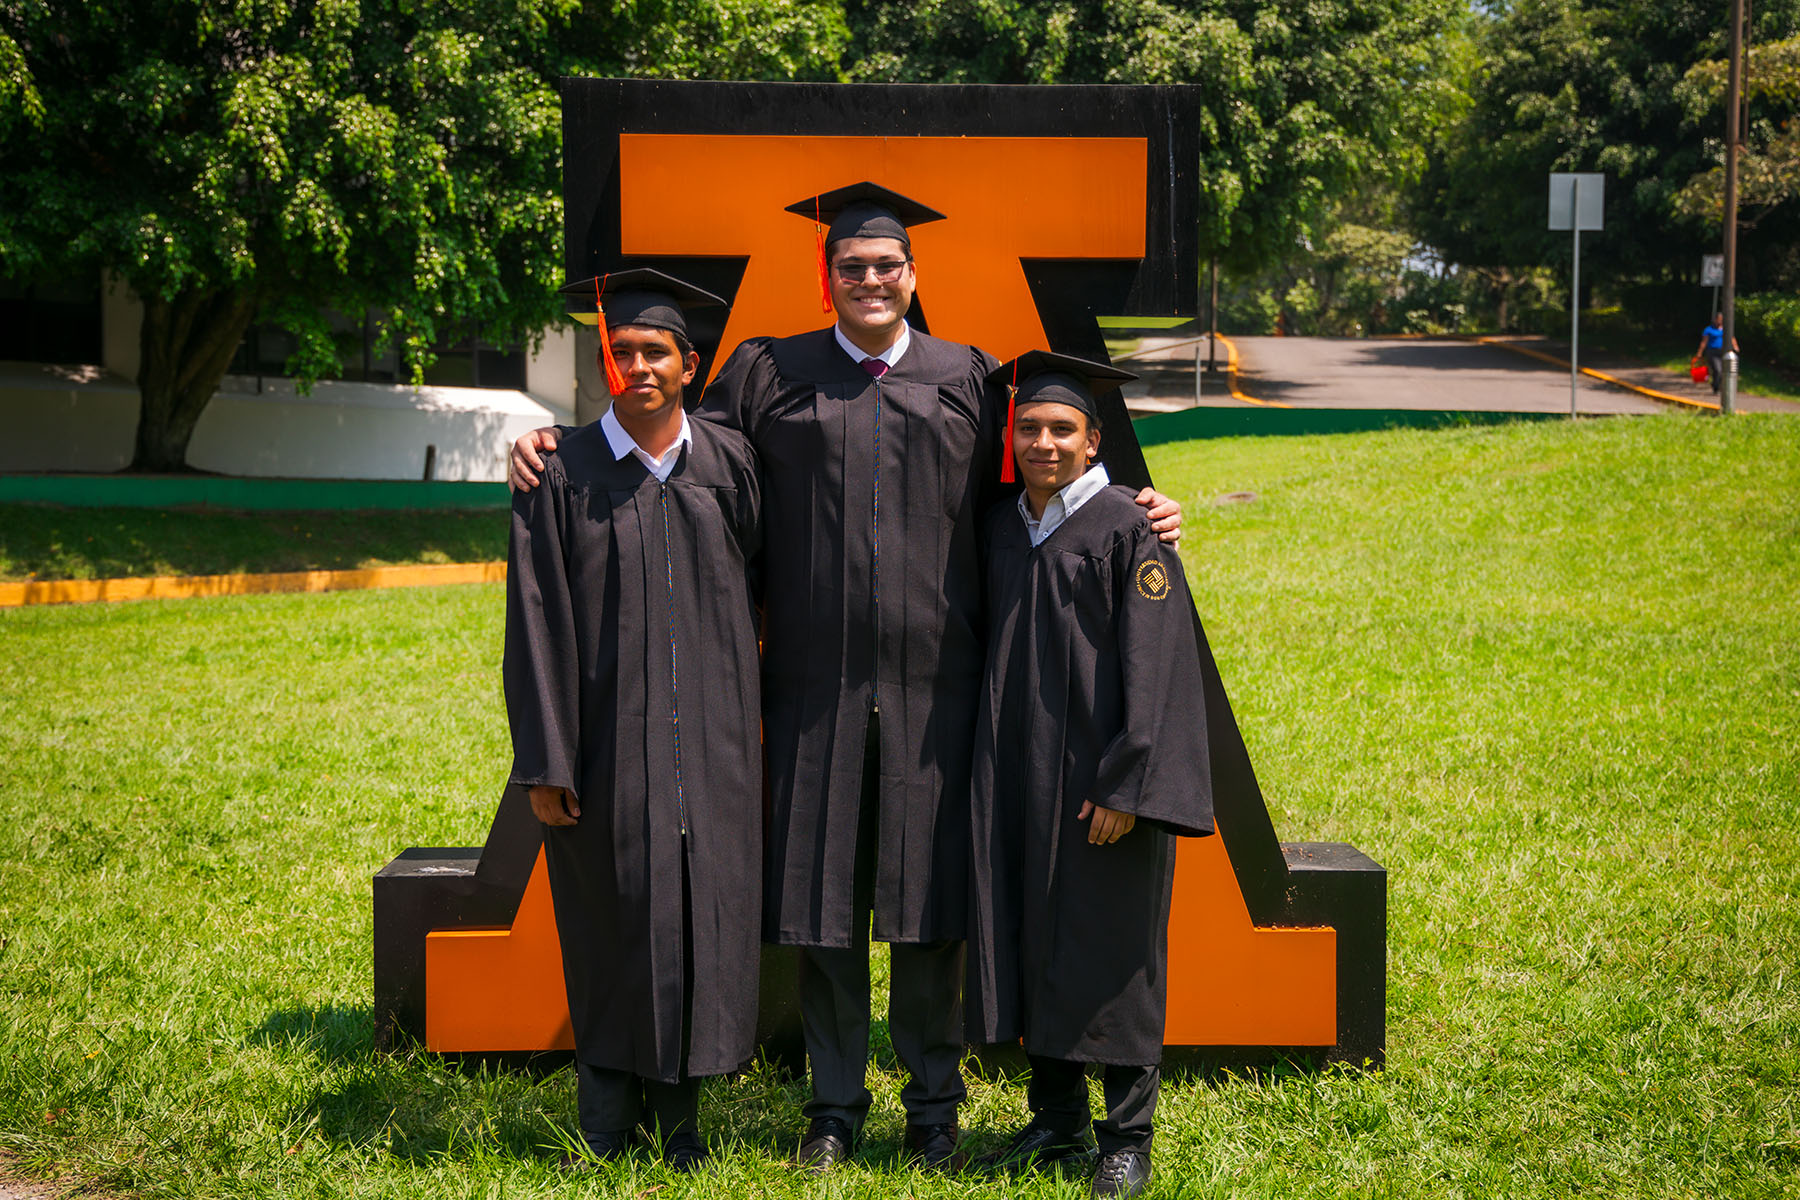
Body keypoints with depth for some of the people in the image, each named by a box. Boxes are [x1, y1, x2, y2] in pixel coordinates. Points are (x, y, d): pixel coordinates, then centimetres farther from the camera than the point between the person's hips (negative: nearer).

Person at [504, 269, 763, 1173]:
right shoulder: (563, 477, -3)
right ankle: (609, 1123, 18)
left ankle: (680, 1115, 19)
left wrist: (758, 724, 6)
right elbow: (538, 624, -5)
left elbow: (762, 593, 10)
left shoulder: (729, 465, 4)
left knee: (703, 914, 6)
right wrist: (545, 761, -9)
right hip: (609, 741, -2)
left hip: (708, 739, 2)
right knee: (613, 921, 4)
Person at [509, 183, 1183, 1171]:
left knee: (927, 896, 5)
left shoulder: (969, 378, 9)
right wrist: (547, 447, 1)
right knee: (821, 895, 5)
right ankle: (835, 1105, 19)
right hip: (814, 682, 0)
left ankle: (933, 1104, 19)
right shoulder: (767, 374, 7)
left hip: (929, 680, 0)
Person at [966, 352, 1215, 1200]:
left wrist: (1125, 784, -17)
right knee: (1030, 941, 10)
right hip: (1016, 775, 6)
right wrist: (987, 767, 11)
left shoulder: (1128, 531, -9)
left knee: (1110, 950, 1)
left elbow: (1152, 669, -13)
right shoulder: (998, 530, 9)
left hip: (1099, 779, -6)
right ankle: (1056, 1119, 24)